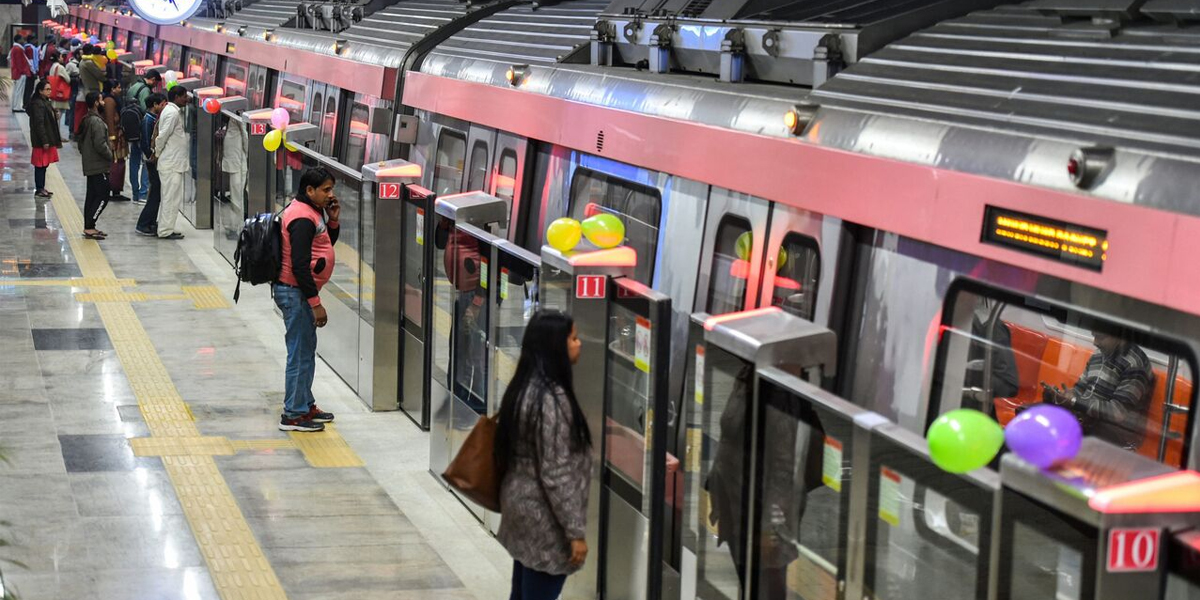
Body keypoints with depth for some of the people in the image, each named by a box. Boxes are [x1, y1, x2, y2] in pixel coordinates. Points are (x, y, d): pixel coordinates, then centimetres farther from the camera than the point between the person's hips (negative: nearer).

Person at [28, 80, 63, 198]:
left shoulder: (45, 102, 14)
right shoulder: (38, 104, -17)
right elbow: (39, 124, -21)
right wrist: (44, 141, -21)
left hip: (48, 139, 10)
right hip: (41, 141, -10)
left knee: (44, 164, 14)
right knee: (40, 165, -3)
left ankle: (41, 188, 21)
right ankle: (39, 190, 2)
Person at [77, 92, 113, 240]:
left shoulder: (86, 120, 12)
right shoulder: (96, 122, -19)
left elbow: (79, 139, 20)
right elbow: (100, 144, -23)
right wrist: (110, 155, -8)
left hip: (89, 165, 10)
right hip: (99, 166, -10)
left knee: (91, 196, 13)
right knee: (102, 197, -8)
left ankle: (88, 227, 17)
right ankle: (89, 227, -10)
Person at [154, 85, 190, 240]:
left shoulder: (175, 111, 15)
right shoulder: (172, 113, -16)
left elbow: (162, 135, 17)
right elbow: (162, 135, -20)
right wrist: (157, 153, -8)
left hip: (174, 162, 10)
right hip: (171, 163, -10)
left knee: (169, 197, 15)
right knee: (171, 198, -6)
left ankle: (164, 228, 21)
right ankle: (166, 231, -3)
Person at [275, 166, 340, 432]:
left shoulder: (313, 212, 10)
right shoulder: (302, 219, -21)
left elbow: (327, 244, 21)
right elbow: (299, 265, -25)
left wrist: (333, 221, 3)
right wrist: (315, 303, -22)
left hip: (299, 290, 11)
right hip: (295, 292, -11)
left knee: (307, 350, 18)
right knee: (300, 353, -4)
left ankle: (305, 405, 29)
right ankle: (293, 415, 3)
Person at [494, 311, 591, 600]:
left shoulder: (525, 386, 5)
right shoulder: (550, 399, -23)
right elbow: (556, 474, -24)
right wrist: (575, 531, -19)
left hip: (522, 503, 10)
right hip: (543, 516, -10)